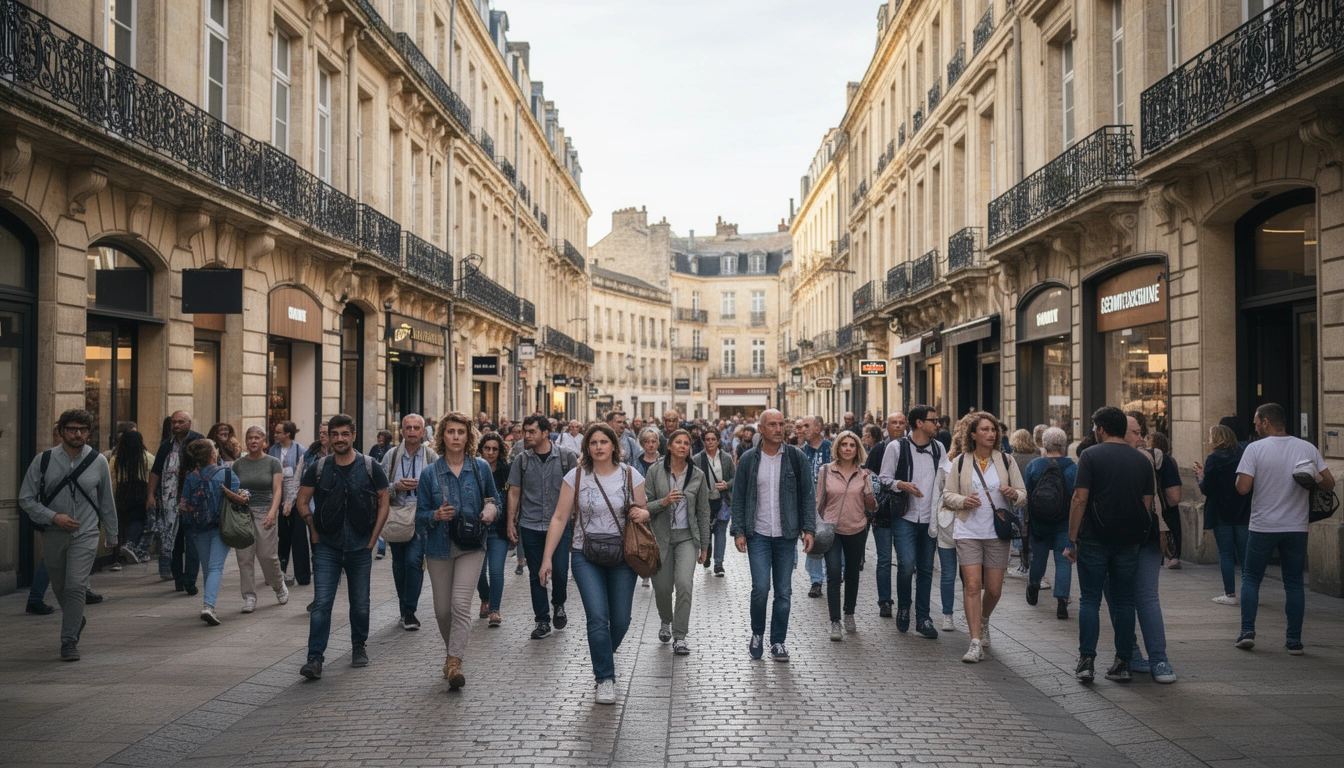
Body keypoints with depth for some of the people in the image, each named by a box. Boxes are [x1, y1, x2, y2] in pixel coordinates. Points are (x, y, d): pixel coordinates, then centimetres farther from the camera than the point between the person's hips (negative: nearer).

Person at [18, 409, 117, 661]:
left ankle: (69, 641, -5)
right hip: (53, 535, 2)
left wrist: (112, 535, 14)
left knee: (76, 586, -13)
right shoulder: (43, 460, -2)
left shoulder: (98, 462, -1)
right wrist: (54, 517, -14)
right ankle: (77, 622, 41)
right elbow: (26, 499, 0)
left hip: (85, 535, -2)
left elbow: (107, 501, 9)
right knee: (59, 588, 15)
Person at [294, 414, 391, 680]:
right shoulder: (317, 468, 0)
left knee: (360, 603, 10)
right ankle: (315, 658, -4)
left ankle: (359, 646, 31)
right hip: (326, 548, 0)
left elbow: (383, 504, 3)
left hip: (360, 548, 0)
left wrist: (373, 537, -1)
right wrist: (315, 532, 3)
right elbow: (302, 502, 9)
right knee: (321, 603, -7)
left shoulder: (371, 467, -2)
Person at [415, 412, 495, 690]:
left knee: (460, 602, -17)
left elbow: (494, 499, 13)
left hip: (471, 546, -1)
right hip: (439, 547, 1)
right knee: (442, 609, 9)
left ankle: (455, 663, -16)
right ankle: (452, 652, 34)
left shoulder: (481, 468, 1)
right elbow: (420, 513, 3)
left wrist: (491, 510, -10)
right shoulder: (430, 473, 0)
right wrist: (436, 515, -18)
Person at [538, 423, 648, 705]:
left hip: (622, 556, 1)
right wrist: (547, 557, -5)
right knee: (598, 617, -12)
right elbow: (559, 518, 0)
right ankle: (605, 679, 1)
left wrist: (642, 514, -13)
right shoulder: (576, 476, -1)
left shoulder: (631, 476, 1)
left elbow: (644, 514, 12)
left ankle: (604, 655, 37)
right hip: (586, 556, -1)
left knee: (621, 620, 4)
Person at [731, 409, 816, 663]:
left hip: (787, 536, 1)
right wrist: (738, 531, -3)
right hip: (758, 535, -1)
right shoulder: (749, 460, 2)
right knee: (760, 588, -9)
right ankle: (757, 633, 16)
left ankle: (778, 642, 19)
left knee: (783, 592, 5)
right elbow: (738, 498, 5)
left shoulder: (796, 458, 2)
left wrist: (808, 529, -4)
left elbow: (807, 496, 4)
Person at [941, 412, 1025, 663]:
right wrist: (963, 500, -13)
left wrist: (1014, 494, -15)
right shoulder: (961, 462, 3)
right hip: (968, 531, -1)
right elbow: (947, 494, 8)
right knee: (972, 585, -10)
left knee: (994, 589, 6)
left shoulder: (1006, 461, 5)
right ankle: (976, 643, -6)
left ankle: (983, 621, 38)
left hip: (997, 532, 1)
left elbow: (1023, 494, 8)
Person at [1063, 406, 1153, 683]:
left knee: (1090, 600, 3)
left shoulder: (1091, 455, -6)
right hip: (1129, 541, 4)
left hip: (1094, 539, -4)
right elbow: (1147, 503, 8)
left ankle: (1086, 661, 0)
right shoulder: (1142, 460, 8)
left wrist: (1072, 539, -7)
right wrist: (1139, 533, 18)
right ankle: (1123, 664, 12)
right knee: (1124, 601, 10)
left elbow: (1080, 499, -11)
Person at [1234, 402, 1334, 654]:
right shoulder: (1308, 448, 1)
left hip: (1263, 527, -3)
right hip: (1297, 528, 3)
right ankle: (1294, 640, 10)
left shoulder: (1255, 448, -10)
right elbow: (1329, 483, 0)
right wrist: (1311, 483, 17)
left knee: (1251, 578, 10)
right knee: (1294, 583, 10)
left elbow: (1242, 488, -16)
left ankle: (1247, 632, 3)